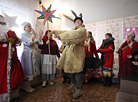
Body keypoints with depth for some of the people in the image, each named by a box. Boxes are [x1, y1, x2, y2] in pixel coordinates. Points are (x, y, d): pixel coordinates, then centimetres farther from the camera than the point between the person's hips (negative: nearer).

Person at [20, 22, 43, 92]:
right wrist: (33, 35, -26)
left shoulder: (32, 34, 15)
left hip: (33, 54, 7)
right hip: (27, 54, -7)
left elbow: (39, 43, 9)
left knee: (32, 69, 10)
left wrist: (40, 36, -4)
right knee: (27, 70, -2)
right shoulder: (23, 34, -3)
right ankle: (26, 87, 15)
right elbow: (28, 43, -18)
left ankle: (29, 86, 24)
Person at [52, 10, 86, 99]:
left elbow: (74, 34, -25)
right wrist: (55, 31, 33)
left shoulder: (83, 29, -5)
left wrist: (61, 36, -25)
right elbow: (66, 32, 31)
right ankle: (73, 83, 33)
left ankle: (79, 89, 7)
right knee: (70, 68, 14)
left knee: (76, 70, -8)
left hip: (77, 51, -8)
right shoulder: (74, 29, 22)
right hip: (70, 50, 9)